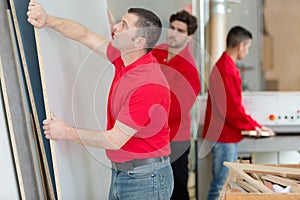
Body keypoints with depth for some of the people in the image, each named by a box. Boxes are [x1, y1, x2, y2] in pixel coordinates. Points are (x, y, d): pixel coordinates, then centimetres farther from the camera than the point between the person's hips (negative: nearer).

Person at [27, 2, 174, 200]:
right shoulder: (125, 59, -2)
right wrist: (48, 20, -3)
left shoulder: (149, 86, -27)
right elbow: (85, 35, 10)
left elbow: (115, 140, -22)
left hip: (145, 179, -8)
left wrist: (67, 132, -11)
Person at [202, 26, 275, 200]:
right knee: (221, 186, -3)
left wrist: (254, 125, 14)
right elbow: (232, 109, -22)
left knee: (227, 183, 17)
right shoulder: (226, 70, -20)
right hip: (224, 137, -11)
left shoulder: (225, 66, 13)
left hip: (227, 135, 11)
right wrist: (254, 126, -9)